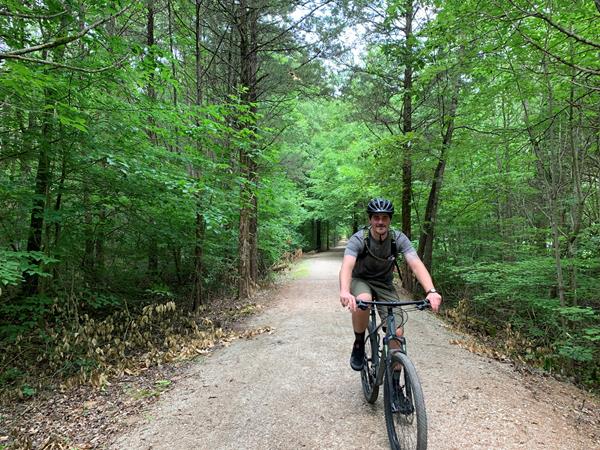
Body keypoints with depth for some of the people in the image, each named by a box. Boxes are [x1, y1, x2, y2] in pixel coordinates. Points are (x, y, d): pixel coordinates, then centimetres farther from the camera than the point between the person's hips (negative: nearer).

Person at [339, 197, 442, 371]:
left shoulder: (398, 238, -18)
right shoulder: (358, 239, -24)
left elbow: (416, 264, -29)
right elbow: (347, 266, -40)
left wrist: (431, 291, -47)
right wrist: (344, 292, -60)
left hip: (385, 284, 2)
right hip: (361, 280, -2)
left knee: (397, 333, -11)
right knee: (363, 301, -38)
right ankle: (359, 345, -9)